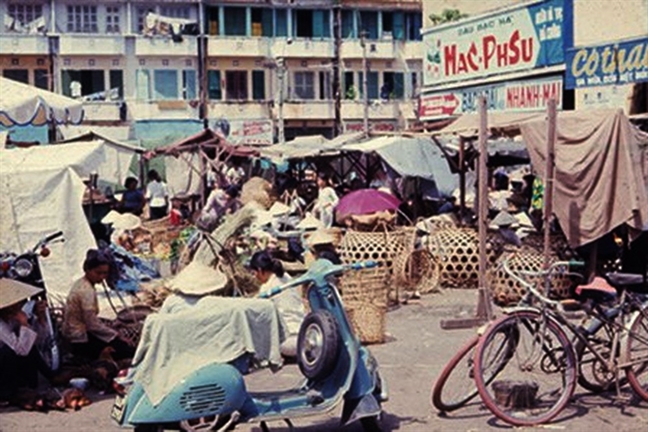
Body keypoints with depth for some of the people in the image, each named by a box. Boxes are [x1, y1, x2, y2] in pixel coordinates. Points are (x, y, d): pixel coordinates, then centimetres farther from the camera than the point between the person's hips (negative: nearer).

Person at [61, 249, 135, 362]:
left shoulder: (81, 284, 7)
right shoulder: (87, 291, -22)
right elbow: (93, 325, -22)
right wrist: (116, 335, -12)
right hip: (81, 342, -10)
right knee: (127, 351, -14)